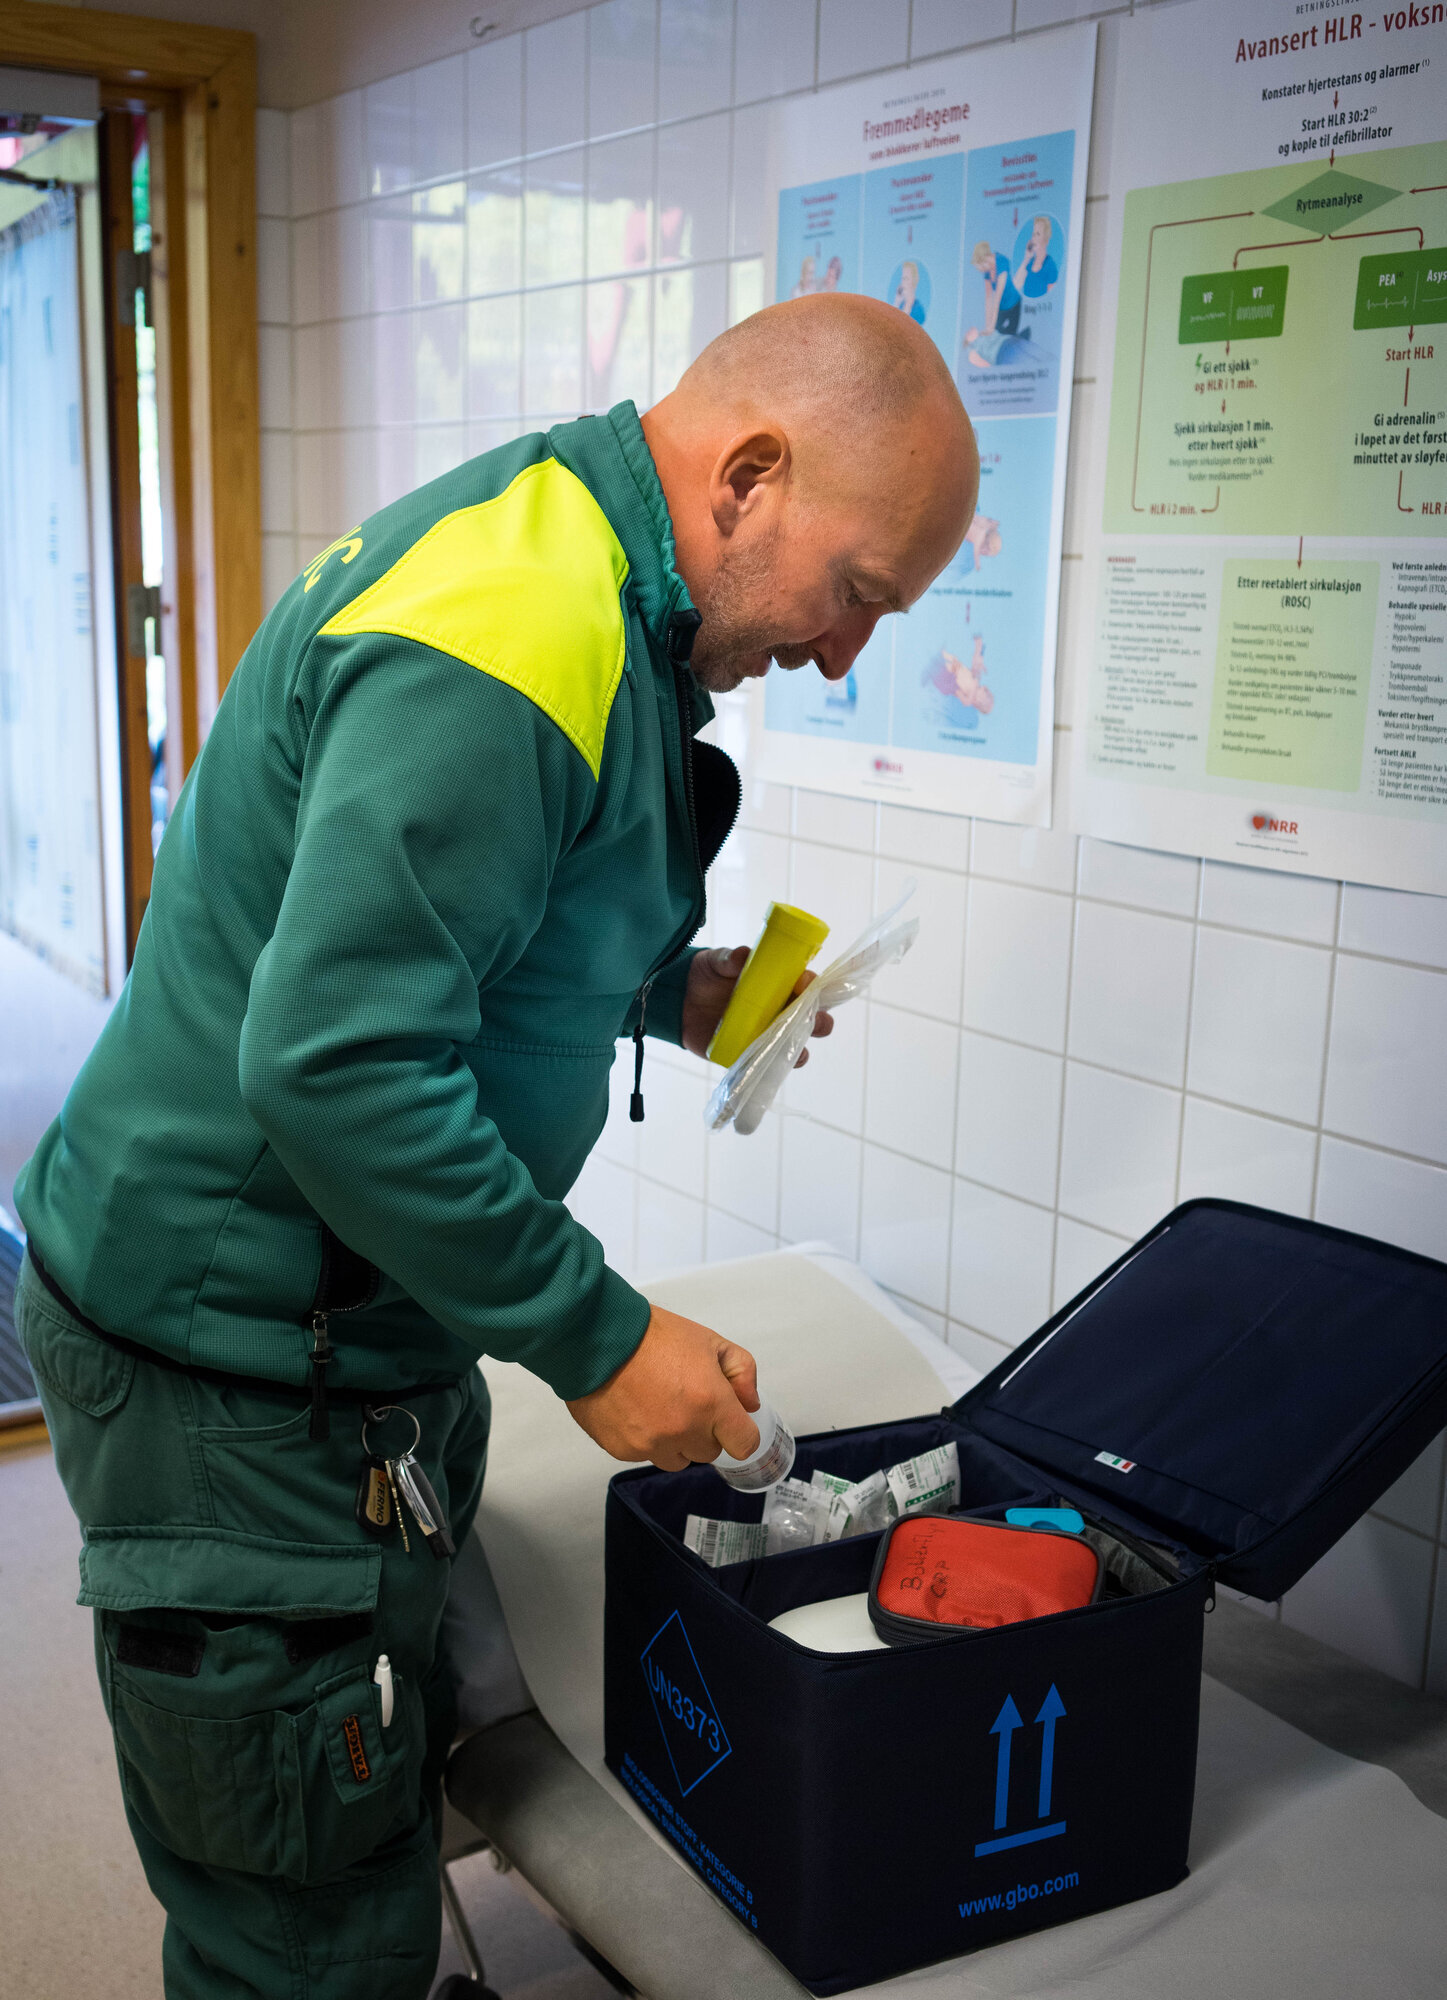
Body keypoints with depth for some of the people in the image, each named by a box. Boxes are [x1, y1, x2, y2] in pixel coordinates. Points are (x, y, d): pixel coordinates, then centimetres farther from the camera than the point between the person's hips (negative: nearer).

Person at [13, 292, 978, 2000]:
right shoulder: (506, 638, -26)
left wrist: (667, 991, 7)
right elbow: (334, 1063, -30)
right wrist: (599, 1340, -21)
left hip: (359, 1320, 10)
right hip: (233, 1370, -10)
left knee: (389, 1784, 24)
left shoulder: (555, 554, 8)